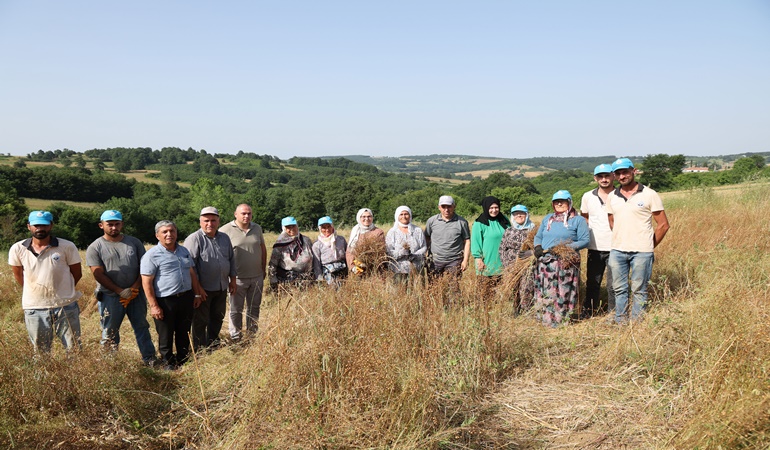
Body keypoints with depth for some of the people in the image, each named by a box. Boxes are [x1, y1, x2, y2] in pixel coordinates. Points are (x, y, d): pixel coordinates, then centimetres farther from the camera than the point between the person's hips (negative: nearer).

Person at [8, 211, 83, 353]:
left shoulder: (67, 247, -7)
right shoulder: (17, 249, -1)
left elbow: (77, 273, 3)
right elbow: (18, 275, 13)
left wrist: (61, 290, 6)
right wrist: (35, 292, 11)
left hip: (65, 306, -2)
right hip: (34, 308, 2)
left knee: (74, 350, 6)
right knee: (41, 353, 13)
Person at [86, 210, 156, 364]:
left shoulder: (134, 242, 6)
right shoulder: (95, 248, -2)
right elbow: (99, 275, -9)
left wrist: (134, 288, -10)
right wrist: (121, 291, -15)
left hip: (136, 294, 3)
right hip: (110, 296, -2)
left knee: (142, 326, 9)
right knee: (110, 332, 6)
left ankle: (149, 359, 17)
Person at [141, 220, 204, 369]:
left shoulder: (184, 251, 10)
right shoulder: (152, 255, -10)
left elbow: (192, 274, 17)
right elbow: (147, 282, -13)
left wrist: (197, 294, 12)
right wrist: (154, 306, -16)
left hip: (186, 298, 6)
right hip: (165, 301, -5)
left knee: (183, 333, 17)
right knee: (166, 336, 8)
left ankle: (183, 361, 32)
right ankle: (169, 364, 24)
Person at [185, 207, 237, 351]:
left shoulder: (224, 238, 8)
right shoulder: (194, 239, -13)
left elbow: (231, 259, 17)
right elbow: (189, 265, -15)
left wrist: (232, 279, 13)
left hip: (222, 288, 6)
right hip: (203, 290, -6)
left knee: (218, 318, 18)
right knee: (201, 321, 4)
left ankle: (213, 344, 36)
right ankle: (200, 350, 17)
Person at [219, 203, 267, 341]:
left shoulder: (257, 228, 6)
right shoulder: (226, 230, -10)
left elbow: (263, 249, 14)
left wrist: (264, 269, 13)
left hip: (257, 277, 5)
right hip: (237, 278, -4)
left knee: (254, 307, 15)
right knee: (236, 309, 6)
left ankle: (253, 333, 29)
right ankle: (235, 337, 18)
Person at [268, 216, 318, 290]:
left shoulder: (306, 241, 9)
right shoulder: (280, 244, -1)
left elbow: (314, 260, 14)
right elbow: (272, 264, -1)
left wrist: (318, 277, 11)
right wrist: (273, 280, -8)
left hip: (307, 280, 3)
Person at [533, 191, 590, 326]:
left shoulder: (578, 220, 5)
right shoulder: (548, 219, 21)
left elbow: (585, 241, -4)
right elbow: (538, 236, 21)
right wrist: (537, 247, -3)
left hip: (566, 263, -4)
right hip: (545, 263, 4)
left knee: (563, 294, -5)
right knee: (545, 294, 5)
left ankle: (561, 321, 4)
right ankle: (545, 320, 14)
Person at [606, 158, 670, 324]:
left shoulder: (649, 195, -3)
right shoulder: (612, 197, 9)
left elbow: (663, 225, -1)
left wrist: (650, 247, 2)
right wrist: (620, 241, 14)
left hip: (641, 252, -4)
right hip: (617, 251, 4)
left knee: (639, 290, 3)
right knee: (619, 289, 10)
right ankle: (620, 324, 20)